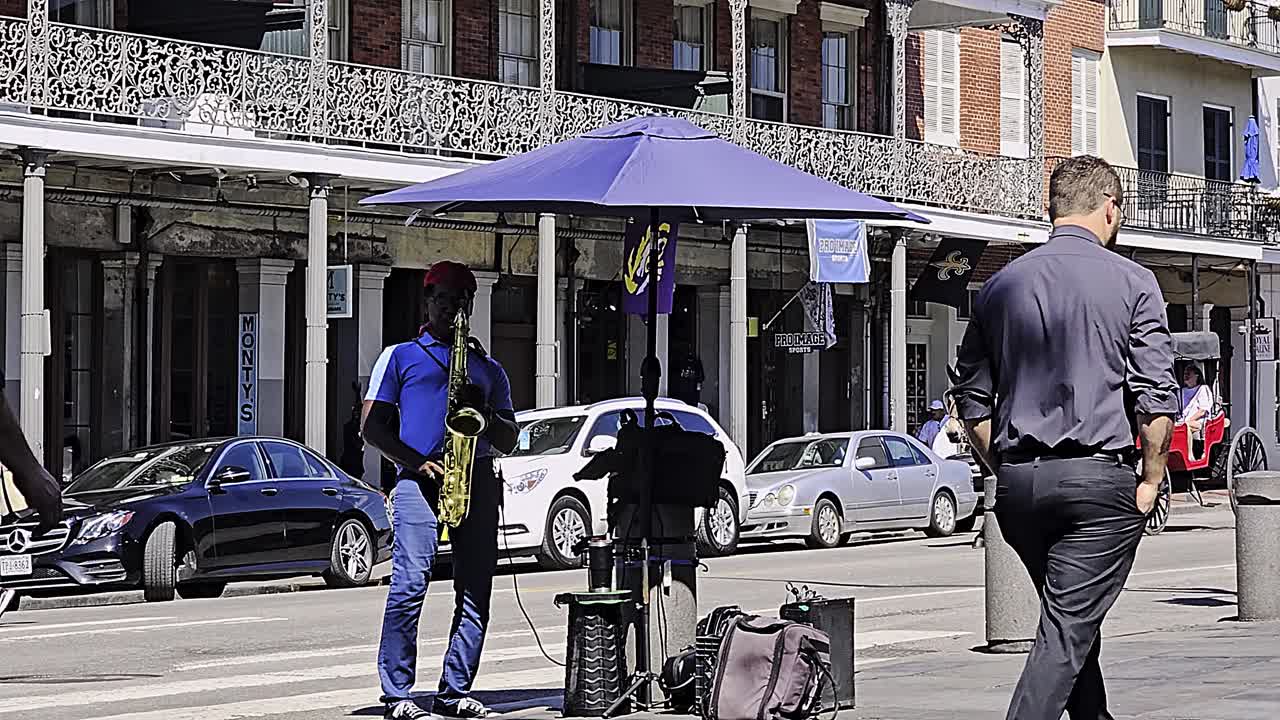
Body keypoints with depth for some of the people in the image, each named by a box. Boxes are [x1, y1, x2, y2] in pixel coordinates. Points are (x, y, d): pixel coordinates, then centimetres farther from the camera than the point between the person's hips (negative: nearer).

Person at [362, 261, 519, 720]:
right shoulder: (400, 357, 15)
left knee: (476, 590, -1)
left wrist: (484, 412, -1)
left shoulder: (488, 368, 24)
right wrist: (416, 462, -8)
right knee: (410, 583, -16)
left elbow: (509, 442, 21)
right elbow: (373, 427, 7)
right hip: (420, 478, -4)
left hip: (477, 480, 4)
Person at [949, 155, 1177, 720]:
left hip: (1017, 482, 5)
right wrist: (1151, 481, 2)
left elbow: (971, 397, 13)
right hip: (1098, 478, -5)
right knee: (1068, 631, -7)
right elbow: (1157, 397, -8)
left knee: (1072, 622, 20)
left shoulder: (1001, 286, 10)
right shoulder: (1131, 282, -3)